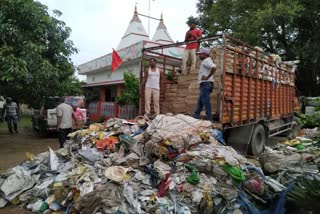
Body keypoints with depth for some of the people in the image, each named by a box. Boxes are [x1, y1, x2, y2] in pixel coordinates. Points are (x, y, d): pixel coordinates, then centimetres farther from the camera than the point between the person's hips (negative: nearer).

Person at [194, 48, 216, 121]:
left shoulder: (206, 60, -10)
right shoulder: (206, 61, 22)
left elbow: (214, 67, -29)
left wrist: (207, 77, -22)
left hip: (205, 84, -11)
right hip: (204, 84, 11)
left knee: (206, 101, -9)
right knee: (200, 102, 12)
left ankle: (209, 118, -6)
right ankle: (196, 117, 17)